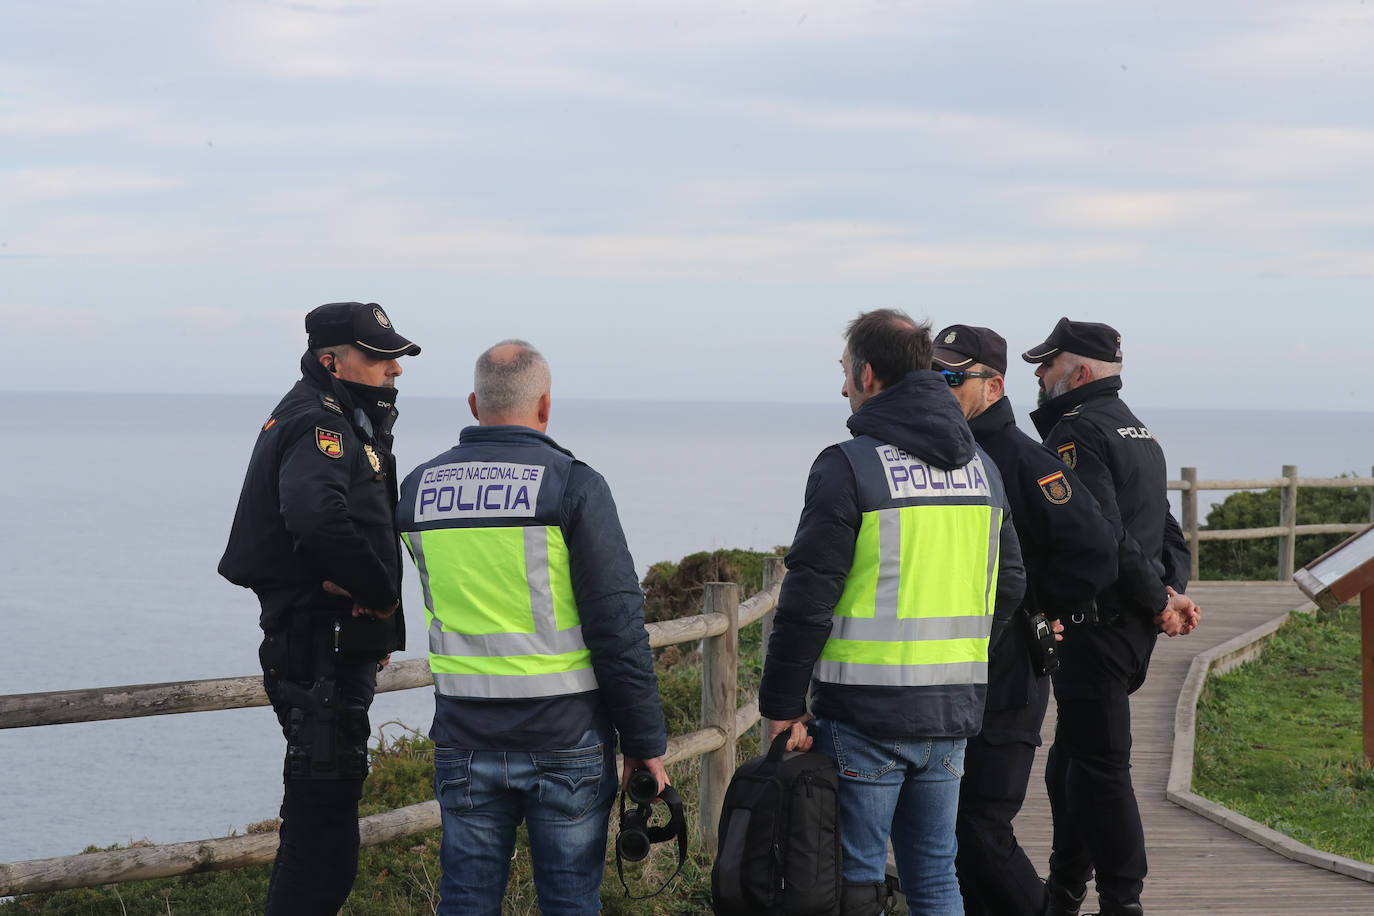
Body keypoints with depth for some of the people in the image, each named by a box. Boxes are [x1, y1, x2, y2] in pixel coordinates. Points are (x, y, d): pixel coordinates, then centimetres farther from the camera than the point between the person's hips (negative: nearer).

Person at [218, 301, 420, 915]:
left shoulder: (344, 423, 19)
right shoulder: (320, 425, -15)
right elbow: (318, 518, -34)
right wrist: (380, 595, -22)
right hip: (323, 653, -11)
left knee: (318, 813, 20)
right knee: (324, 825, -10)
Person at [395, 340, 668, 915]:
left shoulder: (419, 487, 4)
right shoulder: (572, 485, -10)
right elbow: (618, 627, -11)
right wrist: (646, 741, -5)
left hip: (464, 739, 4)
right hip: (565, 739, -3)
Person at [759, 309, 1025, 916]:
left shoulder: (849, 467, -11)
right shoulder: (982, 468, 10)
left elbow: (807, 599, -13)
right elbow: (1009, 586, 16)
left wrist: (781, 706, -7)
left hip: (866, 713, -6)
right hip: (953, 709, 6)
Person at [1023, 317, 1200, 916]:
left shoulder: (1076, 432, -13)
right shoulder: (1137, 431, 19)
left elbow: (1102, 536, -21)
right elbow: (1166, 530, 18)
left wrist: (1156, 600, -12)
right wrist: (1169, 590, 3)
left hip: (1096, 625, -10)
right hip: (1132, 627, 10)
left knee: (1098, 767, -6)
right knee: (1071, 762, 18)